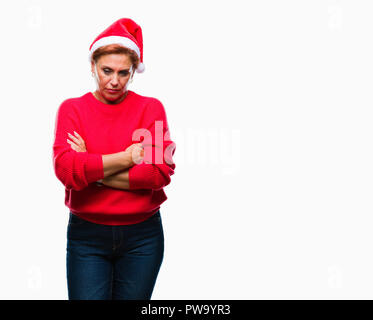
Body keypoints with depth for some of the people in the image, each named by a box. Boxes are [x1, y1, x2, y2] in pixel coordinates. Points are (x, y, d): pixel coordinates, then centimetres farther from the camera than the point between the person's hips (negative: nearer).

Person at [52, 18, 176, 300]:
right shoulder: (72, 109, 3)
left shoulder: (151, 108, 1)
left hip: (142, 236, 0)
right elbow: (65, 168, -12)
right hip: (86, 234, 0)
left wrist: (92, 170, -12)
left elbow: (162, 171, -12)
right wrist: (126, 157, -13)